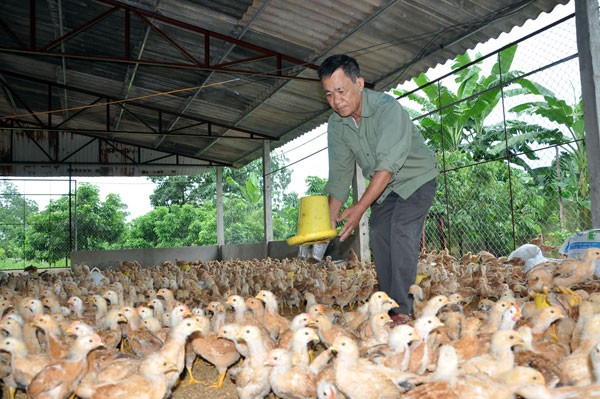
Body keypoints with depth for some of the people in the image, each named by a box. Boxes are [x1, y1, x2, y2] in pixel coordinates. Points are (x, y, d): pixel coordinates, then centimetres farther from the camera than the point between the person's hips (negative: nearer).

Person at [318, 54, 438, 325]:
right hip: (383, 186, 6)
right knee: (378, 234, -3)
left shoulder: (387, 108, -30)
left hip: (416, 178, -6)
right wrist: (329, 219, -18)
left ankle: (404, 310, -17)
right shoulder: (336, 124, -9)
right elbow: (340, 173, -8)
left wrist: (360, 207, -44)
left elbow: (388, 163, -38)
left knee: (402, 232, -20)